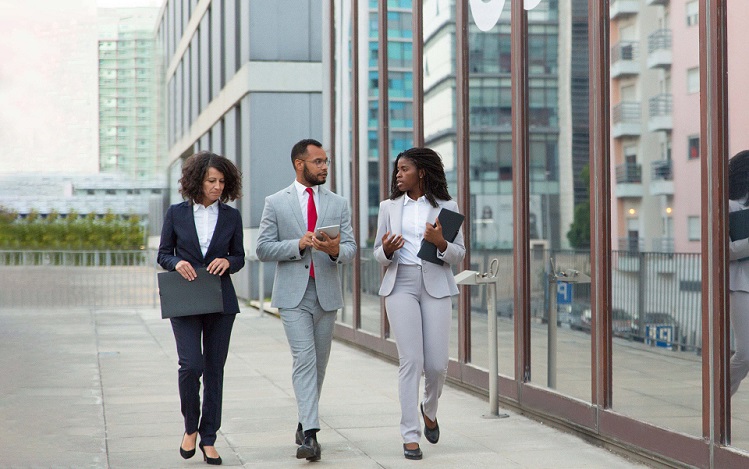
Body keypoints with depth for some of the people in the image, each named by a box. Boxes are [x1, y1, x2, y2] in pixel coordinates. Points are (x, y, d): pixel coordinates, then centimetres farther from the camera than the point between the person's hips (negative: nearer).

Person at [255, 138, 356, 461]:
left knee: (319, 363, 10)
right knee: (304, 360, -14)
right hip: (293, 293, -3)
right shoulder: (276, 203, 3)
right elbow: (263, 249, -1)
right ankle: (310, 434, -19)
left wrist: (335, 250, -20)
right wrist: (299, 244, -15)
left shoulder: (338, 204, 10)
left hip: (327, 293, 3)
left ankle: (305, 424, 27)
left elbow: (350, 249, 4)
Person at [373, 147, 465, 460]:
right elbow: (379, 255, 13)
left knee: (437, 364, -1)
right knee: (411, 361, -8)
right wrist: (387, 250, -10)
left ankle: (429, 410, 31)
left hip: (436, 285, 0)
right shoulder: (389, 207, 11)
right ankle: (410, 436, -4)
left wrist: (441, 243, -15)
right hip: (400, 285, 0)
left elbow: (459, 255, 5)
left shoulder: (446, 207, 5)